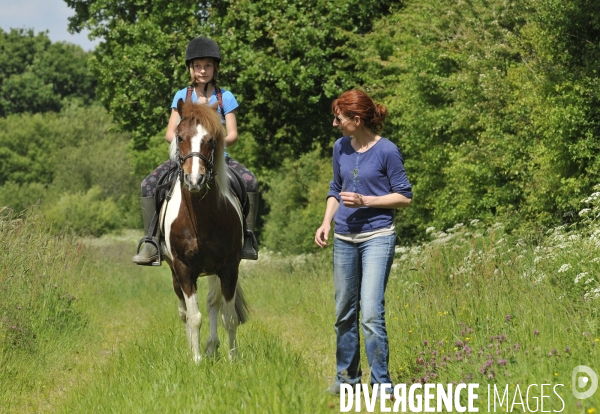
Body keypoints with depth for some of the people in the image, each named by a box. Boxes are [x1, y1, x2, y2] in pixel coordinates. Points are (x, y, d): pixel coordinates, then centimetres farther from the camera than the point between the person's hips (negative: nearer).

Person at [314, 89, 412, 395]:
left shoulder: (387, 151, -10)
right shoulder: (340, 148, 5)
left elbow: (404, 197, -6)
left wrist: (365, 200, -16)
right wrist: (326, 223, 1)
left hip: (377, 237, -6)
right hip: (345, 239, 6)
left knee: (371, 313, -13)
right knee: (344, 312, 13)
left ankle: (381, 384, -6)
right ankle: (347, 377, 27)